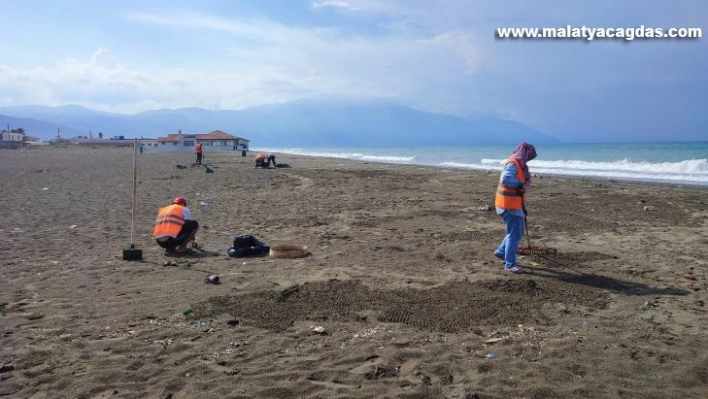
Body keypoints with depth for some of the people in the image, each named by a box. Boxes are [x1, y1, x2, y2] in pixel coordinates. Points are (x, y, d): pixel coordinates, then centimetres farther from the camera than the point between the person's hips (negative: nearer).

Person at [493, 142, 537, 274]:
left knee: (518, 231, 19)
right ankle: (509, 264, -2)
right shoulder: (512, 164, -18)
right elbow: (506, 179, -37)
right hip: (509, 205, -10)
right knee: (514, 234, -7)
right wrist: (520, 184, -24)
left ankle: (501, 251, 31)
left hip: (514, 204, 10)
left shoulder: (518, 164, 15)